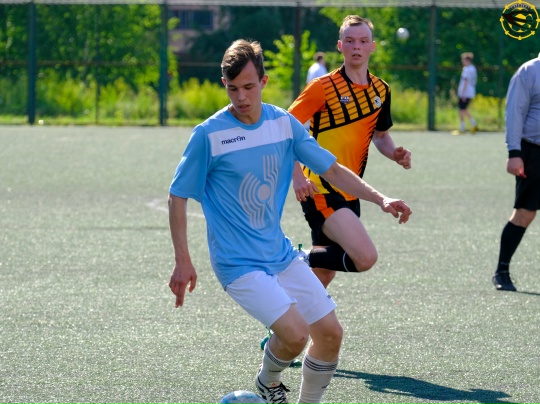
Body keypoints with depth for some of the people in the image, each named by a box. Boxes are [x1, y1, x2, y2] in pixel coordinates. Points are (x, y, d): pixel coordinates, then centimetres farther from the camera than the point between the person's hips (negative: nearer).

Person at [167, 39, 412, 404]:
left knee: (330, 333, 2)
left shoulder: (284, 123, 1)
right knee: (295, 334, -20)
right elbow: (178, 196, -5)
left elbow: (332, 169, 11)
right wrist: (183, 261, -7)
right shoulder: (210, 134, -13)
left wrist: (381, 199, 0)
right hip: (239, 264, -6)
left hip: (281, 254, 6)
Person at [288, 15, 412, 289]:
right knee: (365, 257, -25)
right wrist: (297, 176, -23)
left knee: (322, 275, 13)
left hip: (349, 193, 7)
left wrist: (395, 154, 3)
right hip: (321, 191, -7)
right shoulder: (323, 87, -10)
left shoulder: (381, 90, 10)